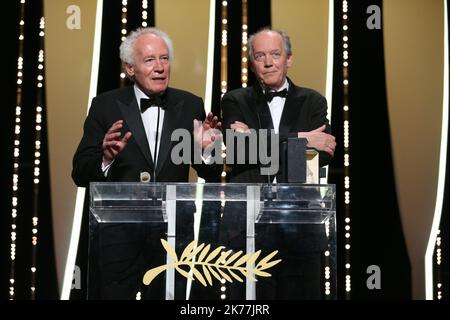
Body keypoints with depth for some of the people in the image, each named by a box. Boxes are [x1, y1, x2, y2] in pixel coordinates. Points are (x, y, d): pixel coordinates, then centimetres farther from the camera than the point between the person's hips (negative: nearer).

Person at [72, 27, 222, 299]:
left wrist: (205, 150, -16)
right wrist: (106, 158, -24)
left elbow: (211, 176, 4)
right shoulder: (106, 106, -3)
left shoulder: (190, 106, 2)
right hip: (120, 231, -2)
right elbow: (81, 175, -5)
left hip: (173, 230, 2)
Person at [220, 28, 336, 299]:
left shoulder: (312, 101, 10)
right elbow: (239, 150, -9)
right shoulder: (236, 101, 8)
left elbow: (324, 154, -6)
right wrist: (300, 139, -12)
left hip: (300, 223, 1)